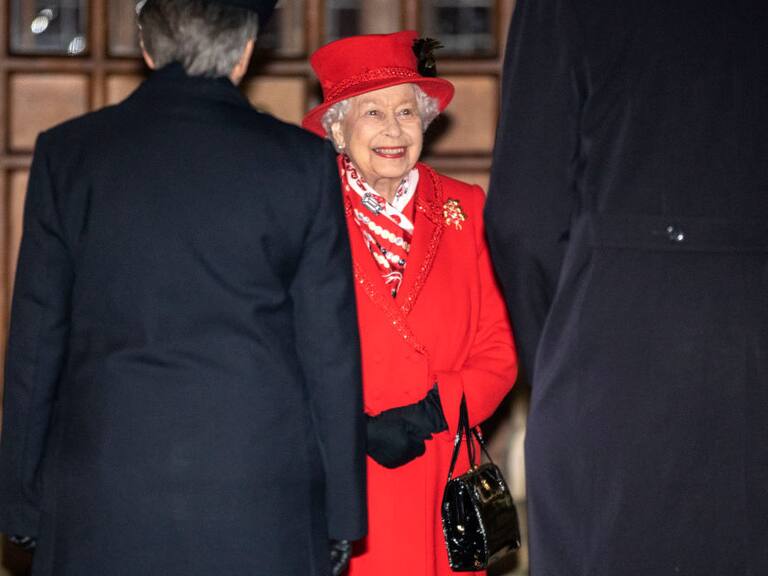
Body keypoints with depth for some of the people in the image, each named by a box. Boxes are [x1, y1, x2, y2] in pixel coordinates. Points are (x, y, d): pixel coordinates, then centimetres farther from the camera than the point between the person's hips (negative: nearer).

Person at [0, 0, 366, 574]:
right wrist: (340, 518, 7)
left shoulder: (67, 153, 3)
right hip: (265, 517, -1)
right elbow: (331, 352, 1)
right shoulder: (304, 161, 0)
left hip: (100, 511, 1)